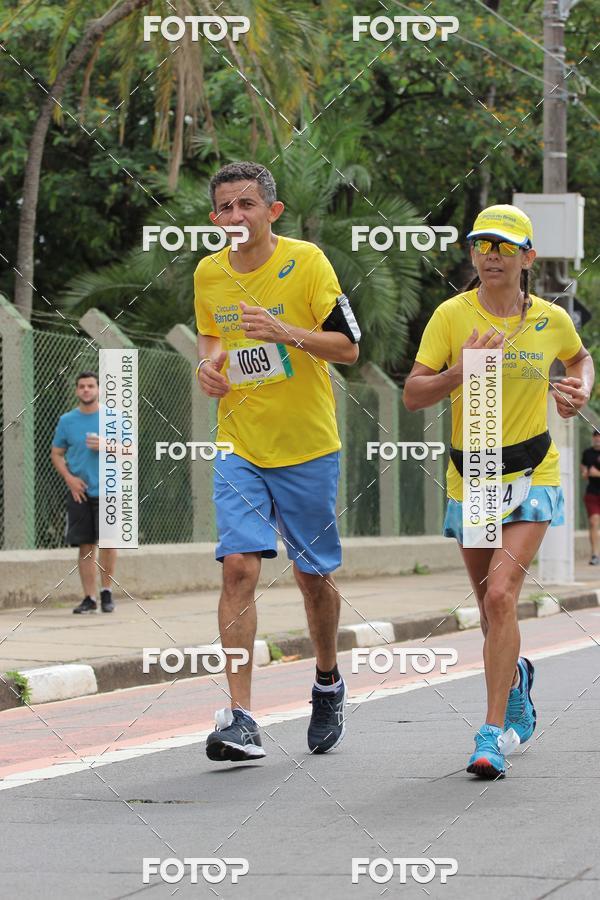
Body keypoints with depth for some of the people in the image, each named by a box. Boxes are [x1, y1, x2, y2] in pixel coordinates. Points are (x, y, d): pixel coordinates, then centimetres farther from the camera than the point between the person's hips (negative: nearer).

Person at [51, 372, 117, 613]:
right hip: (79, 492, 1)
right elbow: (56, 454, 11)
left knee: (109, 542, -7)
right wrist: (69, 478, -5)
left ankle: (106, 592, 10)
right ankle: (89, 598, 6)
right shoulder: (67, 420, 7)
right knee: (85, 545, 1)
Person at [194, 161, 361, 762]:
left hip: (307, 447, -2)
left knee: (312, 573, 8)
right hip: (239, 447, 2)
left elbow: (348, 347, -9)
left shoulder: (307, 261, -9)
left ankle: (328, 682, 36)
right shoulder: (208, 273, 4)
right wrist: (208, 363, 0)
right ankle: (240, 718, -16)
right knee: (238, 566, -13)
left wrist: (287, 333, -25)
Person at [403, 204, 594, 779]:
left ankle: (493, 736, -19)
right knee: (491, 608, 13)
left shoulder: (551, 320, -1)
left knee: (501, 596, -19)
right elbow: (412, 395, -10)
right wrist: (460, 373, -28)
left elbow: (579, 358, 23)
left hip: (531, 478, -2)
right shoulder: (452, 316, -6)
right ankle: (516, 680, 47)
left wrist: (579, 388, 1)